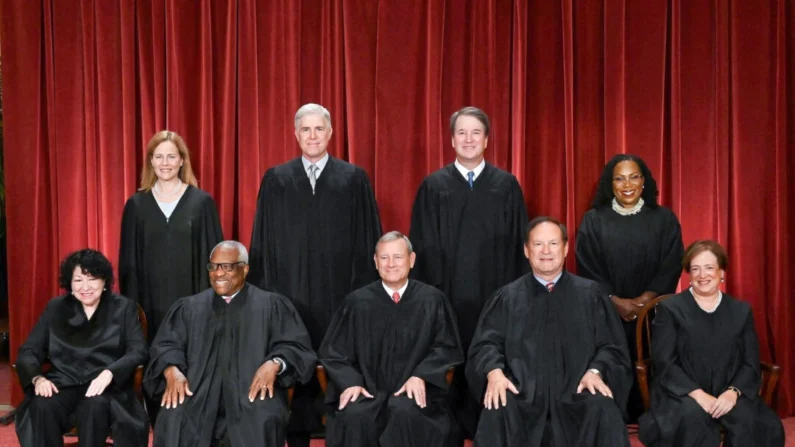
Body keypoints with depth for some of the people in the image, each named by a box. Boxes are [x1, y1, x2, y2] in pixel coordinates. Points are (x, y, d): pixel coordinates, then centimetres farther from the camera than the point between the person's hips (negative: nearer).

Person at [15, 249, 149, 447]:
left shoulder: (124, 308, 8)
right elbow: (29, 350, 9)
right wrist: (37, 377, -14)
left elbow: (138, 351, -4)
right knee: (41, 407, -31)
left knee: (95, 406, -36)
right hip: (64, 384, 2)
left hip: (106, 387, -2)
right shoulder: (55, 308, 14)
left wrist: (109, 373, -24)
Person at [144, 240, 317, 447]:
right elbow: (166, 345, 10)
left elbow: (296, 346, 3)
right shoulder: (188, 307, 19)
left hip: (252, 390, -2)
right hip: (198, 392, 2)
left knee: (262, 421, -34)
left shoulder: (273, 306, 11)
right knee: (173, 419, -29)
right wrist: (172, 370, -13)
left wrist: (275, 363, -20)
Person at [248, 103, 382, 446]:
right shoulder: (276, 179, 7)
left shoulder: (354, 178, 3)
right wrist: (264, 292, 0)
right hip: (289, 290, 1)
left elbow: (367, 241, 2)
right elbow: (263, 242, 7)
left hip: (338, 292, -1)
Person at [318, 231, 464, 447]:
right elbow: (334, 351, 9)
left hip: (413, 390, 0)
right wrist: (350, 382, -10)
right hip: (369, 390, 1)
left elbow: (446, 348, 7)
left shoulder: (432, 300, 4)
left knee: (405, 413, -34)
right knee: (353, 416, -32)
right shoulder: (358, 302, 5)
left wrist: (420, 376, -11)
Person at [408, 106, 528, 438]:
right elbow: (424, 247, 3)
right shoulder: (433, 186, 4)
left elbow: (518, 244, 5)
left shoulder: (506, 185, 6)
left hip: (495, 293, 1)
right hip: (448, 293, 0)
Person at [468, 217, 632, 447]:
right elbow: (487, 343, 7)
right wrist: (494, 371, -15)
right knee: (496, 413, -31)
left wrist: (595, 371, -12)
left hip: (576, 388, 1)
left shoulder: (590, 294, 13)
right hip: (523, 390, 0)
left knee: (604, 411, -31)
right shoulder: (507, 297, 13)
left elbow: (611, 346, 9)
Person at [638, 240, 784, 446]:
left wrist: (733, 392, -13)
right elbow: (664, 363, -4)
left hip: (728, 394, 2)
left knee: (748, 420, -29)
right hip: (682, 394, -2)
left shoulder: (742, 310, 14)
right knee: (692, 417, -35)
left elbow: (751, 364, 8)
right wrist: (697, 394, -17)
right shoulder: (669, 308, 4)